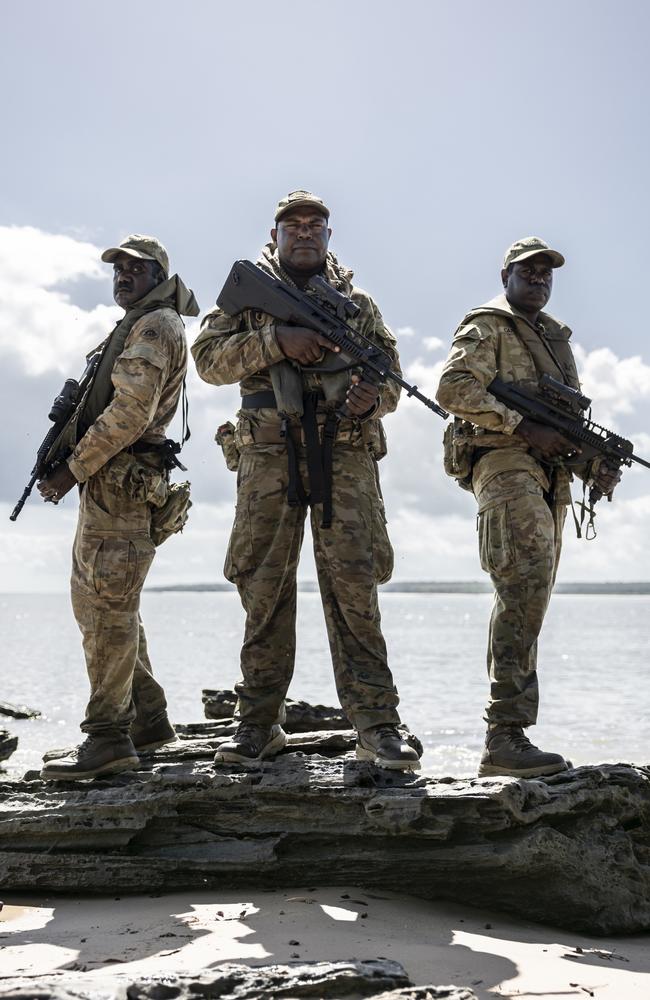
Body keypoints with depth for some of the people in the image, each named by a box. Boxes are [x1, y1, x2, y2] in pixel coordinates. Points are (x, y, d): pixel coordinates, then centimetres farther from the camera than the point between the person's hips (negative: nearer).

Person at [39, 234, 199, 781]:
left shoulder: (155, 327, -8)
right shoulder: (137, 326, 24)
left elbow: (131, 412, -18)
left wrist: (73, 469, -15)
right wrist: (73, 462, 9)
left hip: (119, 484, -11)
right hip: (110, 484, 11)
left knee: (107, 607, -11)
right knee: (95, 602, 14)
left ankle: (108, 739, -10)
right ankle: (148, 718, 20)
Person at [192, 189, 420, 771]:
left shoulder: (357, 302, 18)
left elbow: (392, 377, 18)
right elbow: (209, 357, 0)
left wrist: (374, 396, -5)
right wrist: (276, 340, -13)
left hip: (345, 455, 0)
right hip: (269, 455, 0)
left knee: (354, 586, -7)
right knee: (264, 587, 0)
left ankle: (376, 725, -7)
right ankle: (259, 723, 9)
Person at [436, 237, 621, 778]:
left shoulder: (555, 337, 26)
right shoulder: (487, 327, 1)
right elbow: (454, 388, -14)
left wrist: (594, 463, 8)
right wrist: (524, 427, -18)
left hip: (549, 478, 9)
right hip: (505, 465, -9)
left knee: (526, 601, 6)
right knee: (526, 587, -22)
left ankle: (506, 737, 10)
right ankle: (507, 736, -27)